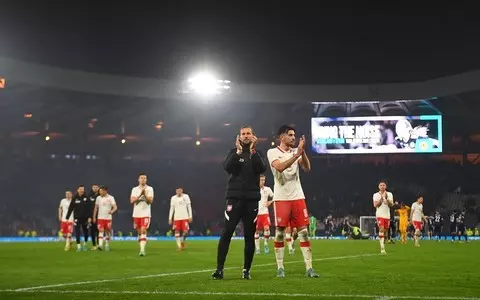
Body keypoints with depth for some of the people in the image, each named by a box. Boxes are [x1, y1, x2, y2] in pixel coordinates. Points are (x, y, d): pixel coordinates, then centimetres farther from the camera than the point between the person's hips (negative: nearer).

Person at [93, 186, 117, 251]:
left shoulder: (110, 198, -3)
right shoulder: (98, 198, 6)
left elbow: (115, 207, -10)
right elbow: (96, 208, 12)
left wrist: (112, 211, -31)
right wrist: (94, 217, 9)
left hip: (108, 218, -1)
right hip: (100, 218, 1)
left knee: (107, 232, 5)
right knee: (101, 231, -13)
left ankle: (107, 245, 19)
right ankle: (100, 245, -22)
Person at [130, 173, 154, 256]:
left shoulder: (149, 189, 3)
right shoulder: (134, 189, 8)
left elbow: (150, 201, -7)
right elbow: (132, 201, -4)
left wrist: (145, 194, -19)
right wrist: (140, 195, -14)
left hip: (146, 214, -3)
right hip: (136, 214, 3)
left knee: (143, 231, -15)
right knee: (139, 232, 9)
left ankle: (142, 250, -21)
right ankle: (141, 248, 20)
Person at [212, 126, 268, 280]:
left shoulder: (257, 153, 10)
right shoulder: (234, 152, 9)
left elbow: (261, 168, -10)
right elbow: (227, 167, -10)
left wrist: (252, 151, -14)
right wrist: (239, 152, -15)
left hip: (252, 199, 1)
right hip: (234, 197, -1)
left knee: (249, 236, 3)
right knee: (226, 233, -9)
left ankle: (246, 270, 10)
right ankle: (219, 269, -8)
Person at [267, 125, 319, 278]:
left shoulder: (296, 151, 11)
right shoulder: (272, 152, -1)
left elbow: (307, 168, -3)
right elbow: (280, 167, -20)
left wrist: (303, 151, -16)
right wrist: (297, 153, -22)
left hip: (298, 197, 4)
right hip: (281, 198, -3)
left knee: (303, 231, 0)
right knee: (280, 232, 0)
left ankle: (309, 268, -1)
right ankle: (280, 268, 7)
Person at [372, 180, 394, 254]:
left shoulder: (389, 194, 7)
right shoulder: (376, 195, 3)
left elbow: (391, 205, -3)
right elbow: (375, 205, -8)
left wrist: (387, 198, -18)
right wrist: (381, 198, -17)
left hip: (387, 216, 3)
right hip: (380, 215, -3)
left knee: (385, 231, 7)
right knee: (381, 230, -18)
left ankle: (383, 244, 23)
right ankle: (382, 248, -24)